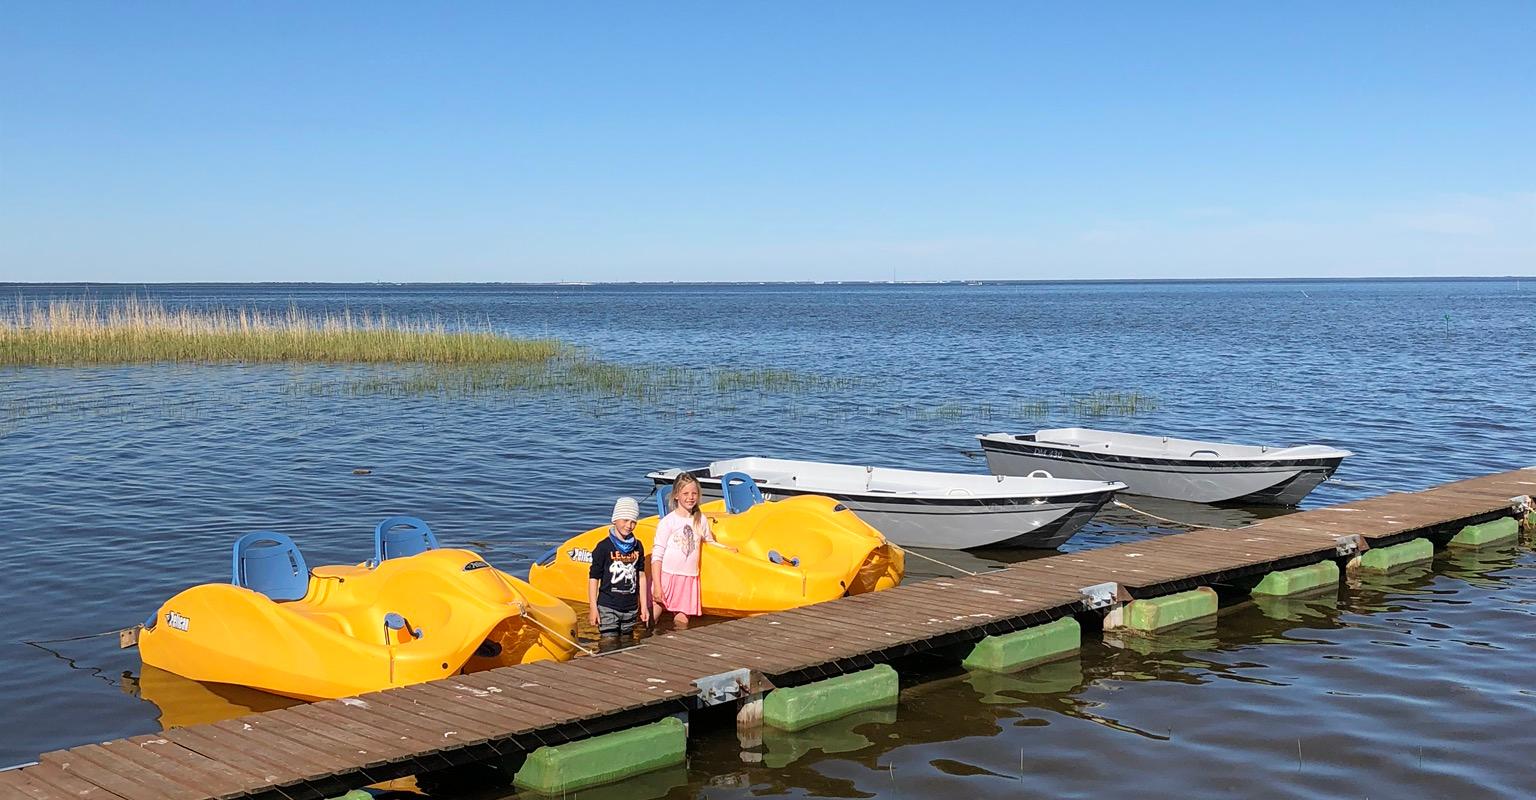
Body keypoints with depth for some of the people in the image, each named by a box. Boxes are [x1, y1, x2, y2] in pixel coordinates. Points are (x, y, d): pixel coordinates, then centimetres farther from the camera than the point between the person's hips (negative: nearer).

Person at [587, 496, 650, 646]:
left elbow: (641, 576, 12)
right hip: (608, 607, -5)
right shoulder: (604, 547, -7)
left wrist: (644, 606, 11)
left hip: (630, 609, 5)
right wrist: (593, 608, -8)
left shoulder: (637, 546, 7)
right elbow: (593, 578, -5)